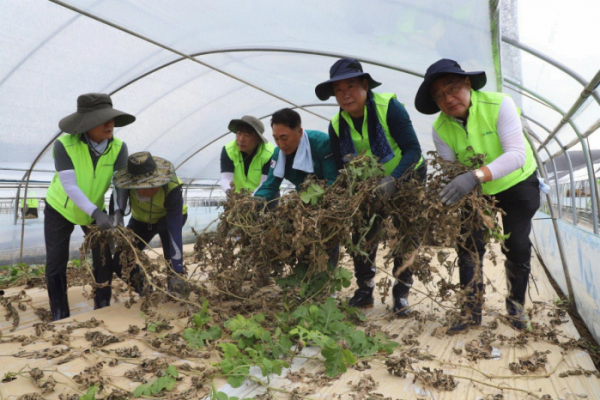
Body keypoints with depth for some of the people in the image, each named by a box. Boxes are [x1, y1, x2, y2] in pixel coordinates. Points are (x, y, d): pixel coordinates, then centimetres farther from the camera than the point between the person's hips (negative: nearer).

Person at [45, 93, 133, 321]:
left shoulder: (118, 148, -23)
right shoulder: (64, 145, -29)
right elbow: (70, 187, -35)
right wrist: (96, 213, -46)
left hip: (94, 211, 2)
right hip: (60, 209, -2)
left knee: (104, 260, 0)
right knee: (56, 264, 1)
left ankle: (102, 310, 18)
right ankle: (60, 318, 15)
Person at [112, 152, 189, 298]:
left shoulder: (171, 188, -41)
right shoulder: (128, 182, -32)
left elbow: (175, 231, -46)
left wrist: (177, 273, -50)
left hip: (169, 217, -3)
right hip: (141, 219, 4)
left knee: (165, 227, -39)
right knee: (120, 262, -10)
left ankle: (176, 291, -25)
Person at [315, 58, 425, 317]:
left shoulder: (389, 107, -26)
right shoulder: (337, 125, -12)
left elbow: (413, 150, -30)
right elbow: (341, 168, -5)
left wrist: (392, 179, -44)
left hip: (406, 178, -3)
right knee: (362, 233, -3)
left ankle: (401, 294, 12)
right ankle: (364, 291, 14)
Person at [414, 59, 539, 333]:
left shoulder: (499, 104, -29)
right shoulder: (440, 129, -18)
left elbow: (517, 154, -38)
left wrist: (475, 176, -54)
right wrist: (445, 196, -39)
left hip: (518, 184, -2)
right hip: (477, 190, 3)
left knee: (516, 247, -3)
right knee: (469, 245, -4)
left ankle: (516, 306, 21)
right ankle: (472, 310, 10)